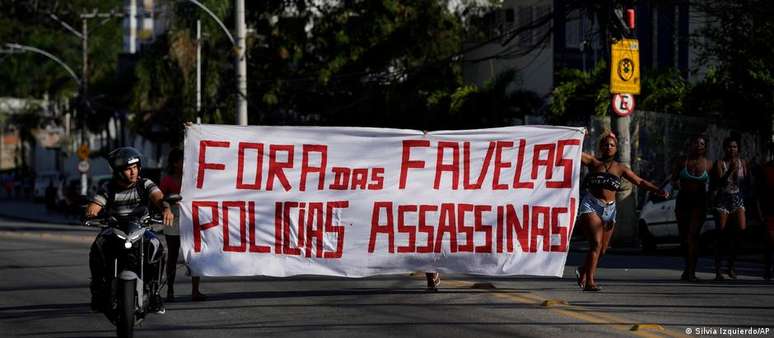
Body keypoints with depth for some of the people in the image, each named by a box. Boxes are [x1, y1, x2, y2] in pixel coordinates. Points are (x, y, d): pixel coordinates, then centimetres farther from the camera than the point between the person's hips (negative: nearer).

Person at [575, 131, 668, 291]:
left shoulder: (620, 168, 14)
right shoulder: (593, 162, 6)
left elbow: (640, 182, 12)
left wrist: (658, 191, 1)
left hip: (610, 209, 4)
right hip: (591, 205, -4)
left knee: (602, 249, 6)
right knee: (596, 244, -19)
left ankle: (583, 271, 33)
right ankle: (589, 281, -21)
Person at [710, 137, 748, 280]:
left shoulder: (742, 163, 6)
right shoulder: (719, 163, -6)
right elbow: (718, 183, -19)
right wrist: (730, 170, -28)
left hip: (738, 200, 3)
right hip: (722, 200, -3)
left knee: (741, 228, -16)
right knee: (721, 234, -5)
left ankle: (731, 266, -1)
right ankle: (717, 271, 1)